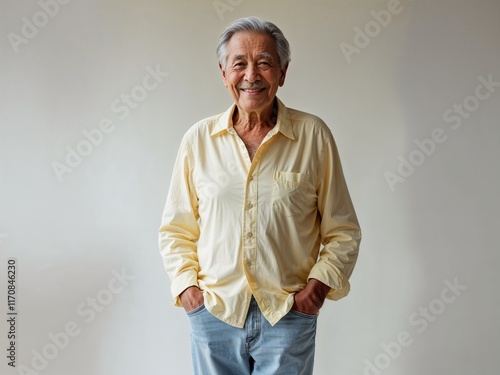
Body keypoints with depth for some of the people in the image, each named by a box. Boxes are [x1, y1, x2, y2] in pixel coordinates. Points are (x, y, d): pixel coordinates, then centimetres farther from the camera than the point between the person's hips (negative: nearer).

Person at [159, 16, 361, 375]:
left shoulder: (313, 135, -3)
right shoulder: (198, 139, 1)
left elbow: (343, 231, 1)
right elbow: (176, 229, 8)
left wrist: (319, 284, -10)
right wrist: (185, 284, -4)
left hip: (289, 315, -1)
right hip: (213, 313, 2)